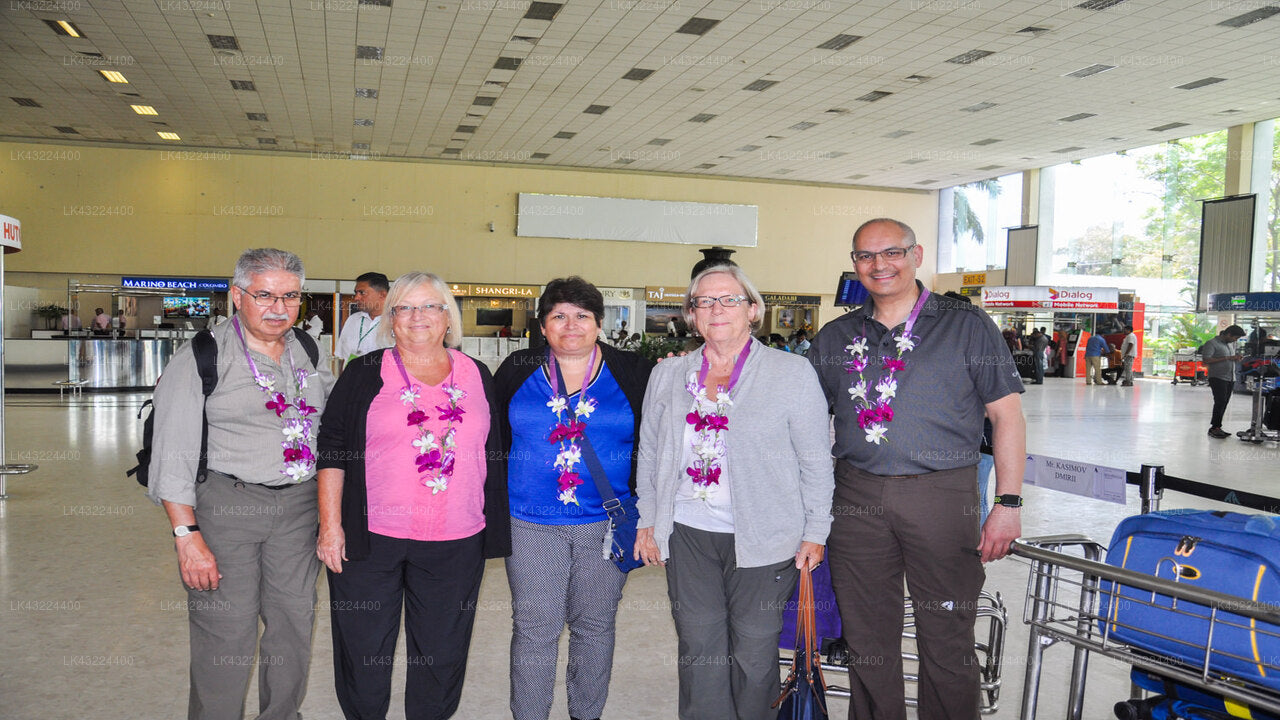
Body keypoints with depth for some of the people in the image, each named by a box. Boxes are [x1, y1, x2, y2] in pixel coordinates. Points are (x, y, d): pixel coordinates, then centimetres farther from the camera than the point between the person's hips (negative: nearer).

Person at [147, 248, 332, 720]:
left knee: (295, 624, 12)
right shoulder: (202, 356, -6)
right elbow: (172, 454, -9)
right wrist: (187, 536, -15)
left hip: (298, 504, 5)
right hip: (226, 504, -5)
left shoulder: (308, 354, 10)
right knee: (227, 635, -2)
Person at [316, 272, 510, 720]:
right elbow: (331, 450, 0)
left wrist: (495, 526, 9)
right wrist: (330, 525, -6)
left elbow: (493, 453, 11)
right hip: (370, 538, -1)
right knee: (364, 649, 9)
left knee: (442, 653, 11)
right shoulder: (365, 375, 2)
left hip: (456, 544, 2)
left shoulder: (477, 376, 8)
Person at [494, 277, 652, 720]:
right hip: (530, 523, 0)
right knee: (534, 628, 4)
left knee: (595, 625, 13)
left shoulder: (632, 373, 1)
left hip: (605, 523, 0)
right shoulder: (516, 371, 4)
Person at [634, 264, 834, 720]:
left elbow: (815, 460, -1)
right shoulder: (668, 375, 7)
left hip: (762, 540, -2)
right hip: (688, 533, 3)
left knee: (754, 652, 8)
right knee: (698, 650, 8)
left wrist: (815, 533, -3)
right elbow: (649, 454, 14)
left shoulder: (793, 372, -2)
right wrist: (647, 522, 11)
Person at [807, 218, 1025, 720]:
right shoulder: (835, 338, 12)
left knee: (947, 640, 5)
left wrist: (1008, 504, -7)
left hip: (942, 496, -3)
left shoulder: (967, 326, 2)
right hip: (857, 499, 3)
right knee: (867, 637, 12)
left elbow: (1007, 416, 1)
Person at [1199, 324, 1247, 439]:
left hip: (1231, 378, 8)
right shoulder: (1212, 343, -8)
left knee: (1224, 403, 6)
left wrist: (1237, 358, 5)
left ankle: (1216, 427, 11)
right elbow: (1206, 360, -18)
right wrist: (1227, 358, -19)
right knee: (1220, 402, -14)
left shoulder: (1231, 344, 18)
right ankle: (1214, 428, -9)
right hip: (1218, 377, -8)